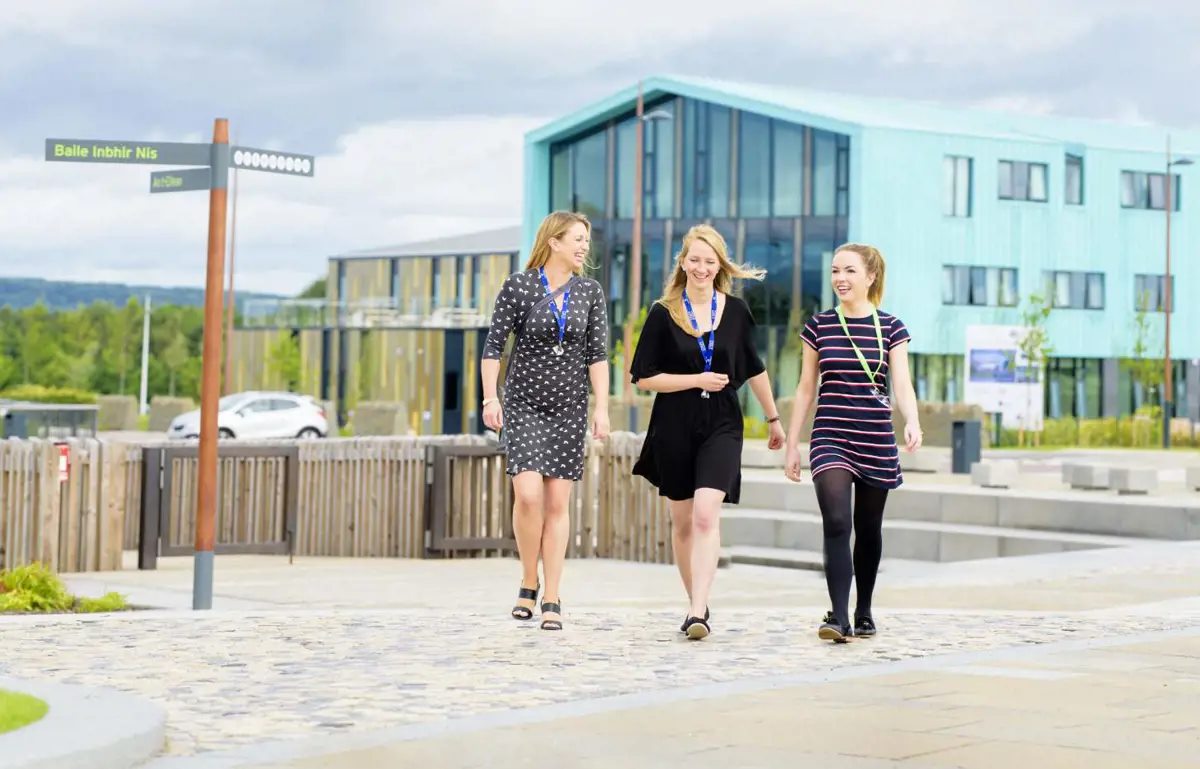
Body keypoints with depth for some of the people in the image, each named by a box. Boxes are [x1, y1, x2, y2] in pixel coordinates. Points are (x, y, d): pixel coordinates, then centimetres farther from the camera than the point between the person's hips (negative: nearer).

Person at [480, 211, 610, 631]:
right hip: (524, 403, -3)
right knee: (528, 494, -16)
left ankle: (552, 600, 5)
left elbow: (597, 353, 2)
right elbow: (494, 344, -3)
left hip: (569, 407, 3)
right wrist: (490, 397, -10)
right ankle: (528, 585, 4)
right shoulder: (518, 285, -4)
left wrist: (602, 408, -5)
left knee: (557, 503, 1)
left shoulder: (589, 291, 5)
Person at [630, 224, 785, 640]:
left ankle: (698, 613, -23)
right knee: (683, 521, 10)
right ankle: (697, 604, 26)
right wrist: (697, 380, -12)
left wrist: (773, 419, 24)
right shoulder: (663, 314, -2)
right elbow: (645, 377, -3)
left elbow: (754, 369, 17)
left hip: (722, 425, -1)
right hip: (675, 427, 1)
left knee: (706, 514, -18)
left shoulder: (735, 311, 4)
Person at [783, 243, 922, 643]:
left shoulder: (890, 328, 3)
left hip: (876, 441, 1)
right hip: (830, 439, -1)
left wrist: (912, 422, -26)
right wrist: (792, 444, 7)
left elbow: (902, 384, -7)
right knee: (836, 524, -17)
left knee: (868, 530, 11)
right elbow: (806, 388, 9)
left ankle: (864, 611, 28)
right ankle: (839, 617, -21)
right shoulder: (819, 326, 5)